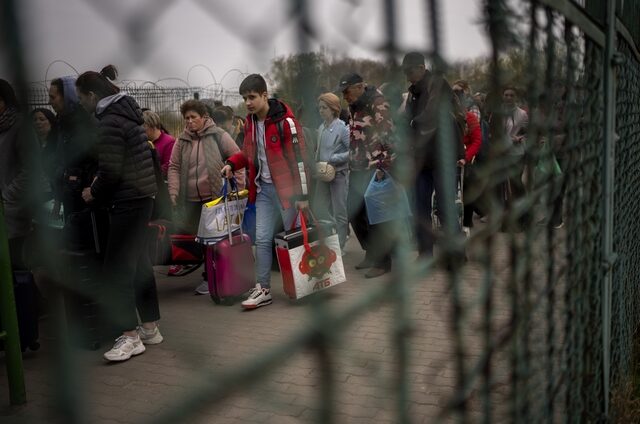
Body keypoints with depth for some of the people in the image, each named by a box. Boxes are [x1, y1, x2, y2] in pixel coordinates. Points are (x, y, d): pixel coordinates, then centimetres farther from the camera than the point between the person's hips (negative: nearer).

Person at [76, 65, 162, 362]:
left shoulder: (109, 121, -16)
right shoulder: (125, 111, 14)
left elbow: (111, 171, -19)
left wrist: (93, 192, -2)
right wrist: (99, 184, 14)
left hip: (128, 201, -10)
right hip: (141, 196, 10)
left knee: (116, 270, -5)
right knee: (138, 263, 15)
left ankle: (130, 336, 1)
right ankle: (150, 328, 23)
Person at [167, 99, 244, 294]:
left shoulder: (218, 135, 0)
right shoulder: (182, 141, 11)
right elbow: (174, 167, 11)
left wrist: (239, 186, -3)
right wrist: (173, 191, 0)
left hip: (216, 197, -4)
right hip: (192, 199, 4)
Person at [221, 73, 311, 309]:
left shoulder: (285, 121, -14)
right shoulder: (250, 122, 8)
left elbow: (300, 158, -14)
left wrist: (303, 195, -15)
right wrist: (232, 163, 1)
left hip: (286, 187, -6)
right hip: (263, 188, 6)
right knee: (262, 239, 3)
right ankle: (263, 290, 9)